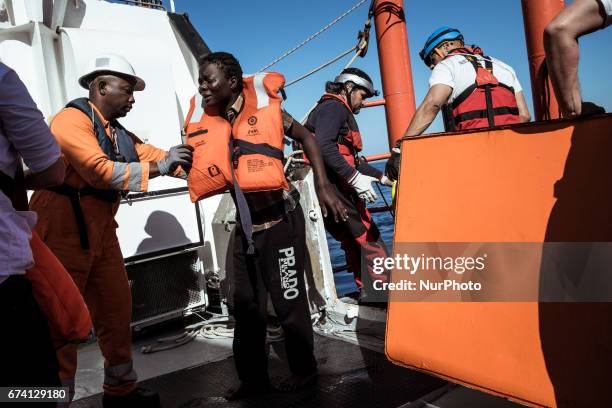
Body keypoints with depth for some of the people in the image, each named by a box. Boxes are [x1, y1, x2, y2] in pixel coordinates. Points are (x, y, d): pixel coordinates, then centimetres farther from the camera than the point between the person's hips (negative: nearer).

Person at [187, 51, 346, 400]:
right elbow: (205, 177, 11)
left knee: (289, 301, 4)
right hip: (245, 227, 6)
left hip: (280, 222, -6)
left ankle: (305, 370, 25)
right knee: (246, 305, 14)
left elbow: (307, 138, -1)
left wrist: (323, 186, -8)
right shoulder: (204, 123, 3)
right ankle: (254, 377, 30)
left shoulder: (265, 107, -10)